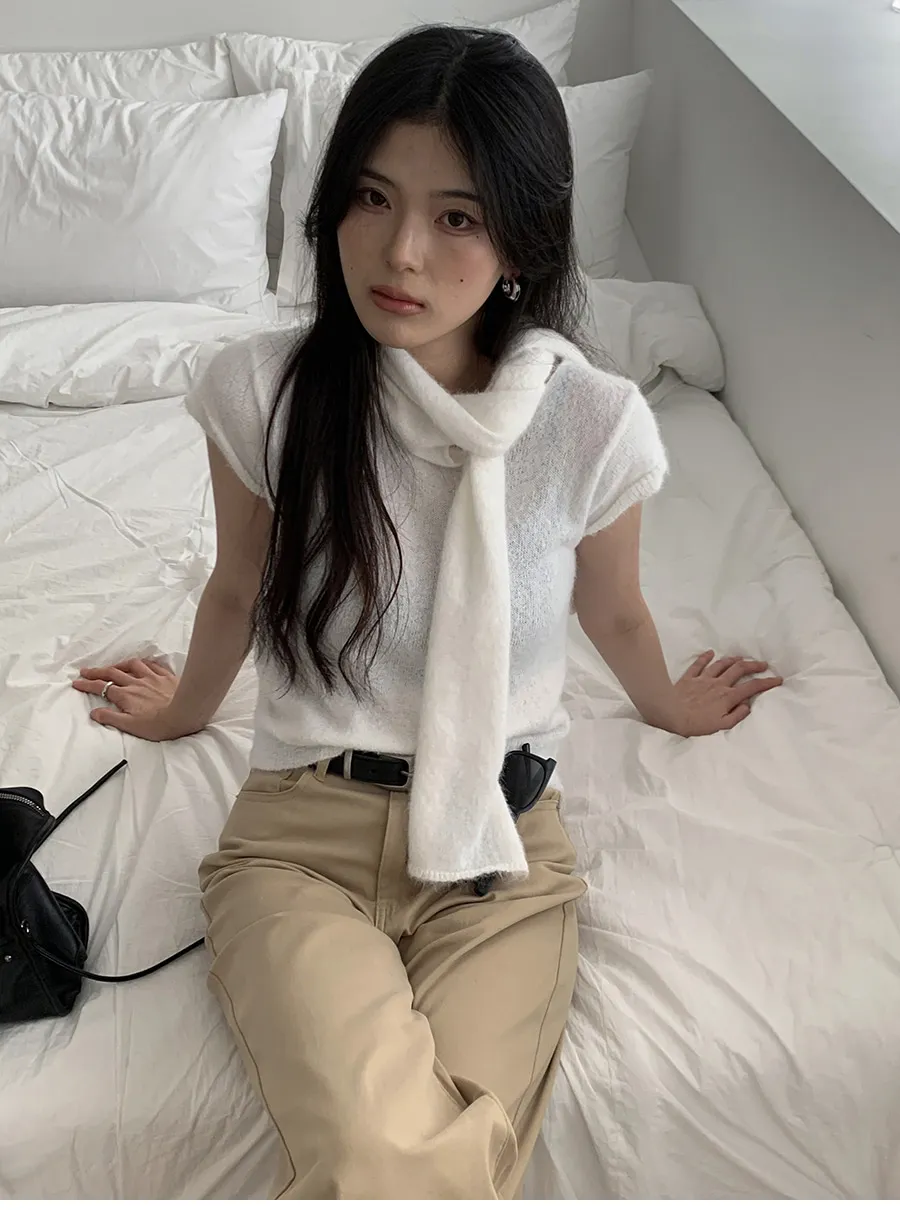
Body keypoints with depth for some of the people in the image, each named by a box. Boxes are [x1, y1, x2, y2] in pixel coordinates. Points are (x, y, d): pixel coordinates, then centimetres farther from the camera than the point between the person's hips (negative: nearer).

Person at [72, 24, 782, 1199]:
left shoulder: (595, 422, -9)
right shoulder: (265, 390, -8)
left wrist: (667, 702, 31)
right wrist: (188, 707, 28)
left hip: (502, 848, 1)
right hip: (299, 833, -1)